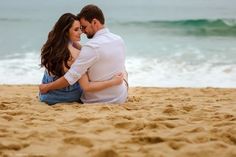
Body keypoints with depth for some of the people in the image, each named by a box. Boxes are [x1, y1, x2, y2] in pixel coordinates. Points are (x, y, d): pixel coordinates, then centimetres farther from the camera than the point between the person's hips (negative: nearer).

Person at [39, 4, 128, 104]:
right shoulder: (119, 40, 0)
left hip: (99, 101, -4)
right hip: (121, 98, 5)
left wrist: (46, 87, -9)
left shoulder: (92, 47, -21)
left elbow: (70, 78, -21)